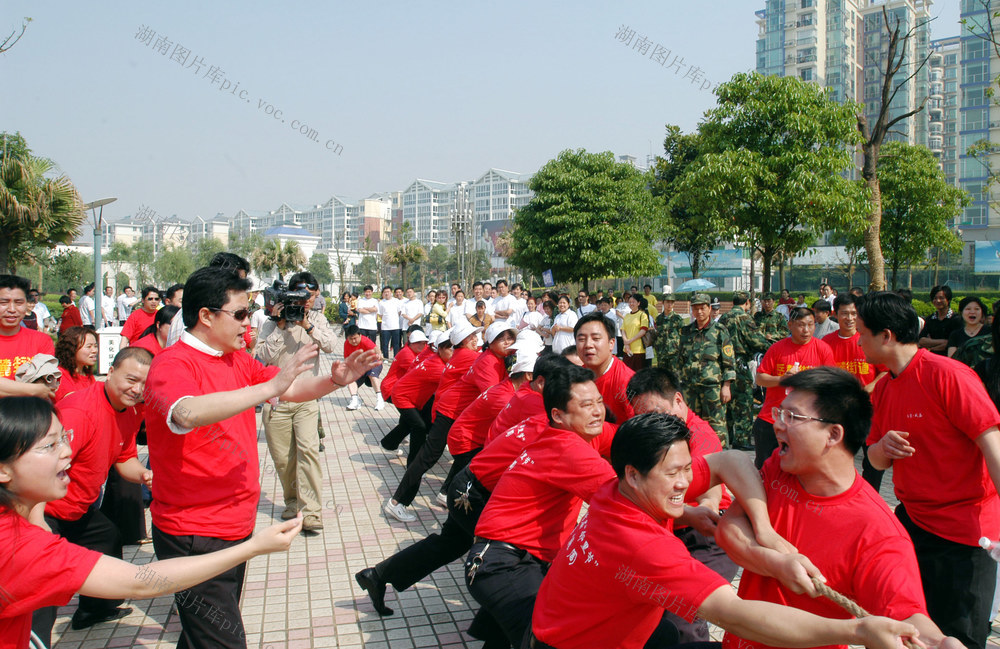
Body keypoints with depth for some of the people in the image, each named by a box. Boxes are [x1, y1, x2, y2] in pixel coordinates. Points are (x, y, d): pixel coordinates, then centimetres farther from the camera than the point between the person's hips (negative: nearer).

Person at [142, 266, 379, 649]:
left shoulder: (238, 360, 9)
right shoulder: (173, 364, -17)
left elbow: (292, 390, 14)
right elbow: (188, 413, -37)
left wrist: (334, 381, -5)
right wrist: (270, 387, -39)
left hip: (236, 526, 9)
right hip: (194, 535, -9)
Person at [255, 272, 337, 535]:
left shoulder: (317, 318, 7)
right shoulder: (273, 322, 1)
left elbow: (330, 345, -9)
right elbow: (262, 357, -10)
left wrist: (307, 325, -20)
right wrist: (281, 326, -14)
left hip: (306, 398, 0)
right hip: (275, 398, 0)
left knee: (308, 448, -17)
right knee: (282, 458, 5)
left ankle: (311, 512, -17)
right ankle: (292, 501, 30)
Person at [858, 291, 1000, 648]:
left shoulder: (947, 373, -17)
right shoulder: (882, 389, 7)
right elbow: (878, 460, 13)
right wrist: (883, 448, -11)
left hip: (963, 530, -8)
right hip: (912, 518, 8)